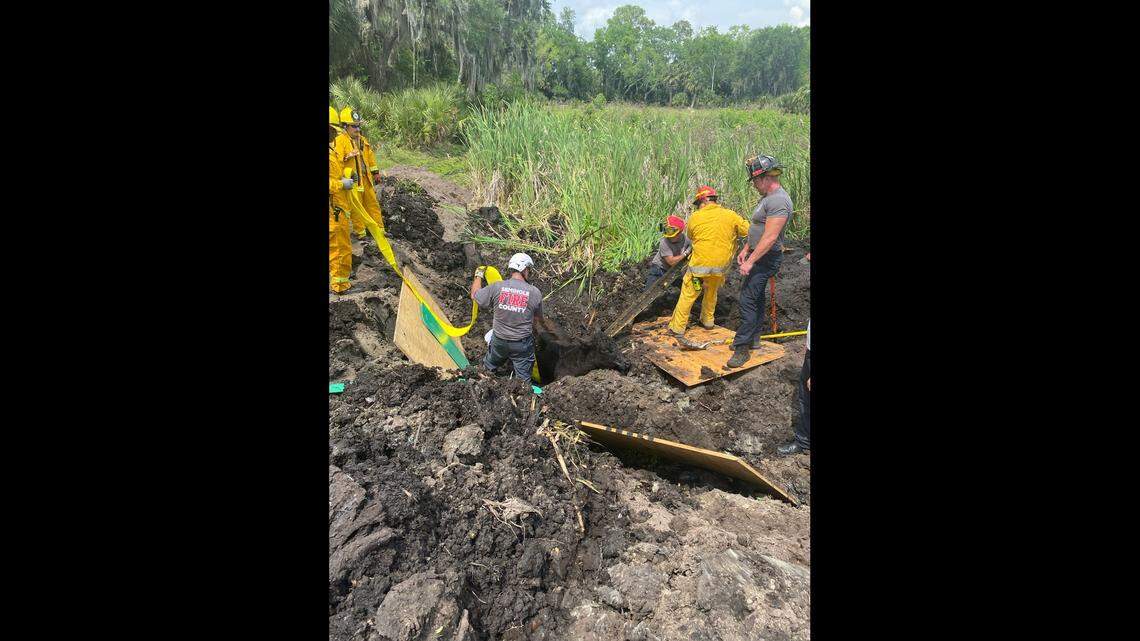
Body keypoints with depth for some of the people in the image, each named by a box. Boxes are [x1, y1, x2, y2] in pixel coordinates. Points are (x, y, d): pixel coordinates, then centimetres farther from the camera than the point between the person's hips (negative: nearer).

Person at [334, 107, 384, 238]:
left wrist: (375, 172, 19)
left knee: (373, 203, 11)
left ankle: (379, 229, 19)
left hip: (366, 178, 7)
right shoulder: (340, 140, -11)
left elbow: (370, 156, 19)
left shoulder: (362, 139, 13)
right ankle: (360, 232, 15)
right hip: (353, 180, -7)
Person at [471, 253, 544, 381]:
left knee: (488, 367, 28)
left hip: (499, 341, 2)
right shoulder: (535, 292, -14)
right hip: (522, 344, -2)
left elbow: (474, 295, 3)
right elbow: (538, 319, 0)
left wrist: (478, 275, 19)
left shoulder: (497, 287, -14)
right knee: (523, 378, 14)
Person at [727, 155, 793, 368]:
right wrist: (745, 249, 19)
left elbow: (770, 237, -26)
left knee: (748, 299, -12)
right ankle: (753, 338, 29)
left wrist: (750, 261, -25)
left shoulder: (778, 201, -21)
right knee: (756, 297, 17)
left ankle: (742, 347, -8)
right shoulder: (768, 197, 13)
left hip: (766, 259, -11)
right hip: (758, 255, 11)